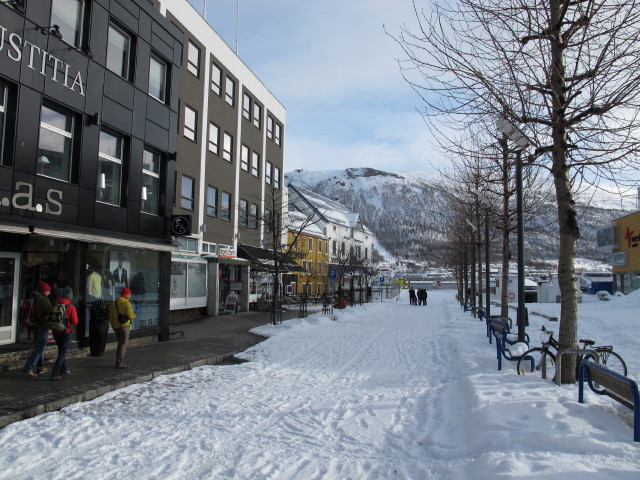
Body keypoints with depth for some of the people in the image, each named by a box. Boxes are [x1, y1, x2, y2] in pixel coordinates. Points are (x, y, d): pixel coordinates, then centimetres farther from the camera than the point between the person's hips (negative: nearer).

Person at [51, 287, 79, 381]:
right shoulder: (71, 307, -14)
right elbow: (75, 321, -16)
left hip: (56, 332, 6)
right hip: (66, 332, -6)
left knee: (62, 351, 22)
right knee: (62, 353, 0)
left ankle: (63, 371, 31)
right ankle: (55, 374, -8)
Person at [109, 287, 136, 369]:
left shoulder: (114, 302, 15)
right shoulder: (126, 302, -11)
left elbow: (110, 315, 19)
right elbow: (130, 315, -18)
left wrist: (112, 324, 28)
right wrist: (134, 315, 3)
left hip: (116, 326, 8)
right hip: (124, 325, -8)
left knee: (120, 344, 17)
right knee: (123, 344, -4)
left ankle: (120, 362, 22)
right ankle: (119, 363, -6)